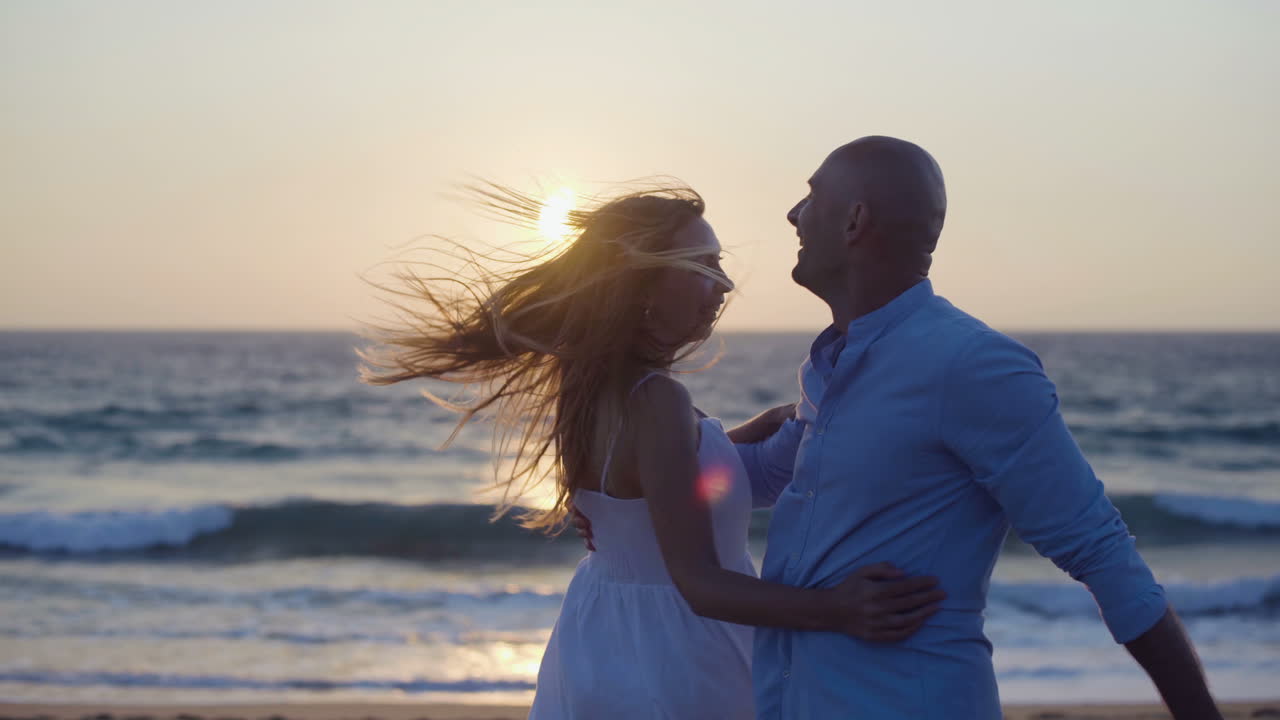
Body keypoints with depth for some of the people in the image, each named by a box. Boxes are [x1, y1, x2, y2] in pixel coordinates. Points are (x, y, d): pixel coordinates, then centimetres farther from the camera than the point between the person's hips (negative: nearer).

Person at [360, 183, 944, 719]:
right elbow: (699, 583, -30)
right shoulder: (658, 403, -26)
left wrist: (746, 434, 16)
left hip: (600, 646, 9)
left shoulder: (598, 385, 0)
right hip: (668, 663, -9)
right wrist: (833, 609, -41)